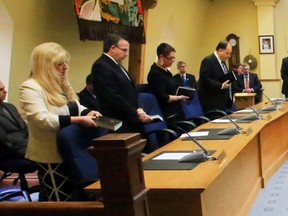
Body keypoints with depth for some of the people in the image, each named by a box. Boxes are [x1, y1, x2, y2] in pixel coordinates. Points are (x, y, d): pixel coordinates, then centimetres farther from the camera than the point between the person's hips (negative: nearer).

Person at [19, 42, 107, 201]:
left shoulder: (62, 84, 12)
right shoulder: (30, 88, -17)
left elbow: (76, 106, 20)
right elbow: (42, 120, -27)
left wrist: (87, 112, -4)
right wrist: (78, 120, -28)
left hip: (72, 153, 9)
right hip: (51, 156, -9)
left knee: (77, 197, 14)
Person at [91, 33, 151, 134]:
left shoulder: (116, 65, 16)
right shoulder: (101, 66, -14)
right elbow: (113, 98, -20)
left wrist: (137, 109, 2)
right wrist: (136, 114, -14)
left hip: (131, 122, 9)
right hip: (119, 124, -9)